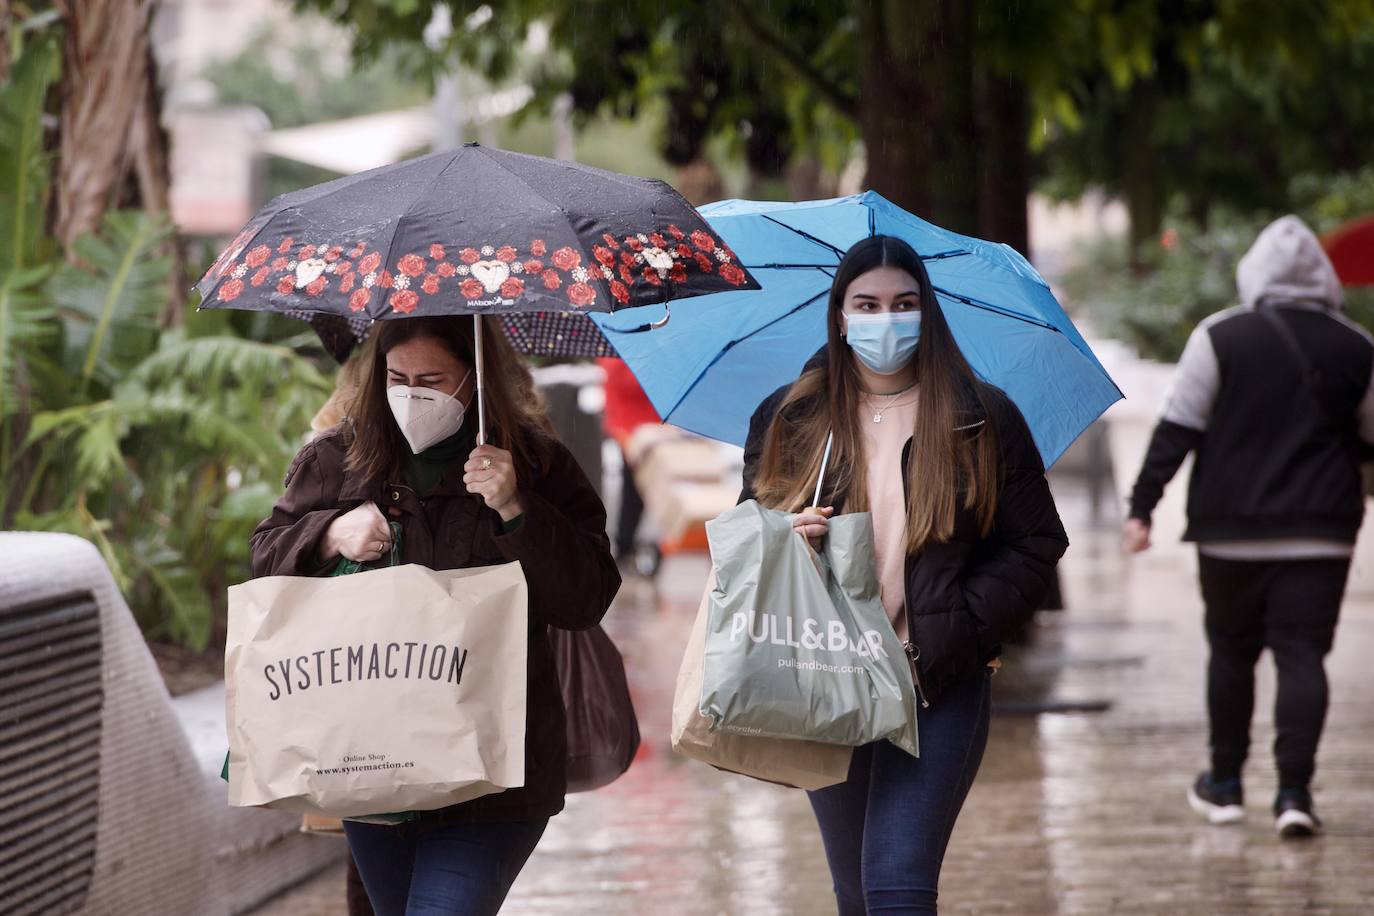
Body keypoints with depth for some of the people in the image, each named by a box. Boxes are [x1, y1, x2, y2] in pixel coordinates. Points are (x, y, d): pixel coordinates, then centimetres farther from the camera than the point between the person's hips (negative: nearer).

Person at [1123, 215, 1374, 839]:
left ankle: (1225, 784, 22)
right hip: (1321, 530, 1)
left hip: (1232, 529, 0)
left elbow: (1177, 428, -7)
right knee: (1302, 654, -1)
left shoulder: (1220, 337, -4)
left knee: (1232, 651, 13)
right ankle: (1294, 790, -13)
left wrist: (1141, 507, -6)